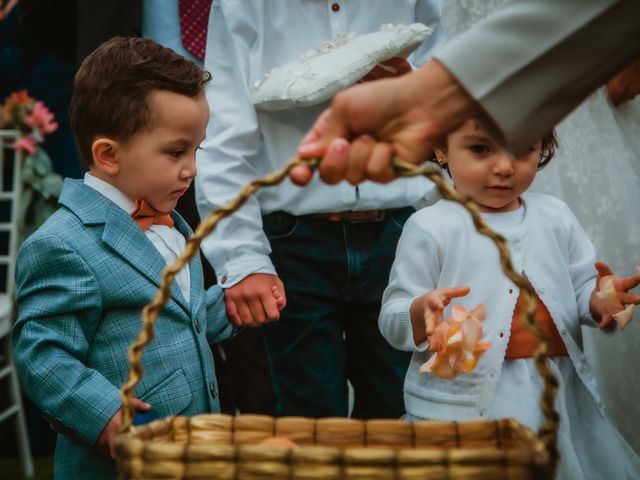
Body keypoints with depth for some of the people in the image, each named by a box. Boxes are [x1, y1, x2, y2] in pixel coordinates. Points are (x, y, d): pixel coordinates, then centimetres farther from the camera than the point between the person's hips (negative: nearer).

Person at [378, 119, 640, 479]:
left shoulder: (555, 216, 6)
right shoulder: (430, 228, -6)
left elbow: (582, 288, 11)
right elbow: (392, 323, -6)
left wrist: (599, 301, -13)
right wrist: (423, 311, -29)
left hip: (561, 394, 4)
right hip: (462, 405, -4)